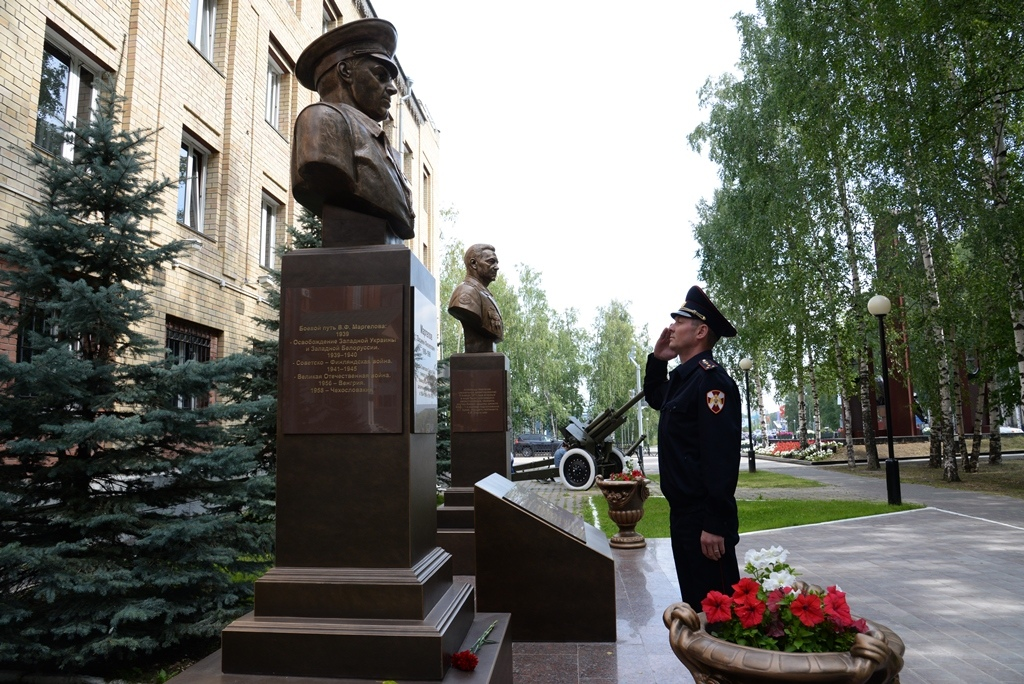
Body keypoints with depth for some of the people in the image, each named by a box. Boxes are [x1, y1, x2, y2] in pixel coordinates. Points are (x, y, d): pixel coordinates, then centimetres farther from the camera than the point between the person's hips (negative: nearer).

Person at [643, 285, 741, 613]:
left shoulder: (711, 380, -17)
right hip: (682, 513, 10)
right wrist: (657, 359, 15)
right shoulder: (681, 378, 11)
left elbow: (721, 456, -23)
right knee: (693, 602, 19)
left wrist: (715, 524, -25)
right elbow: (655, 399, 33)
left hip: (706, 517, -10)